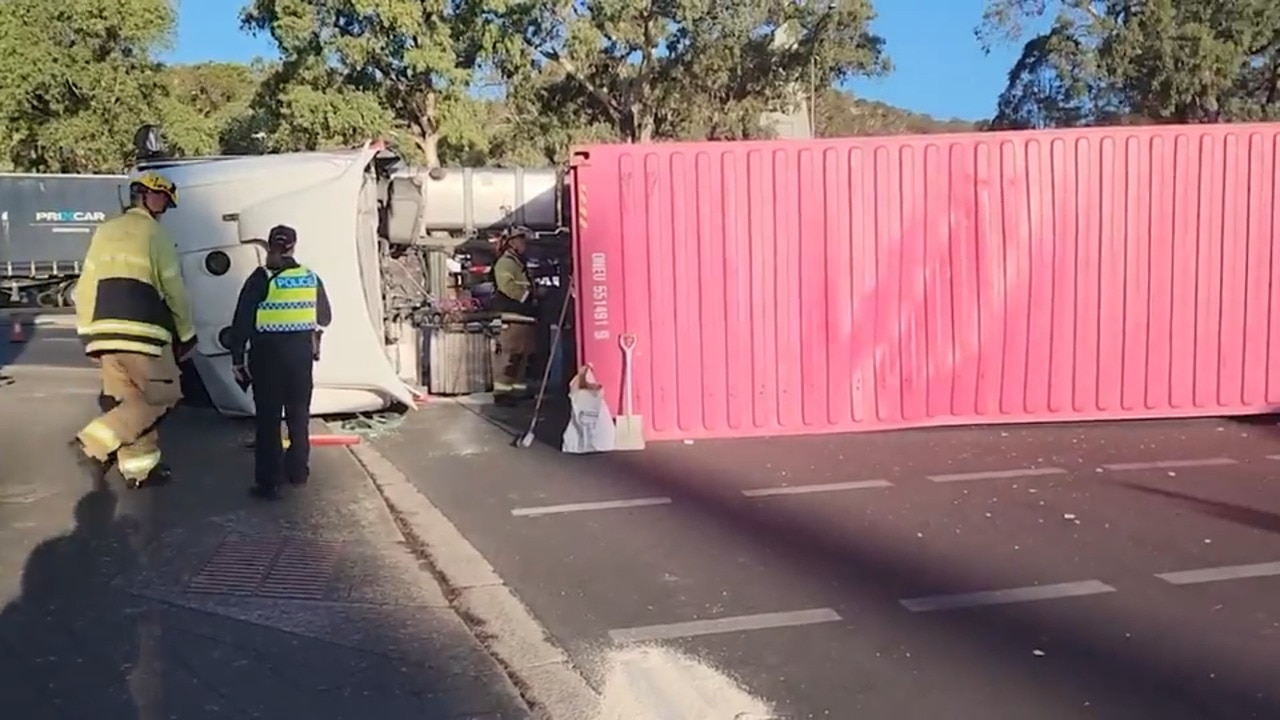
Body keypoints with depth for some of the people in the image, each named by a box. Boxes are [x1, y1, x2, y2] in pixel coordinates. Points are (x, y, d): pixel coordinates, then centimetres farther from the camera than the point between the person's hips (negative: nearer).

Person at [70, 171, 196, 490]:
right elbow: (173, 289, -2)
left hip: (103, 331, 7)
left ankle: (139, 468, 14)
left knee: (130, 400, 14)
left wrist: (88, 331, 20)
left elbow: (85, 286, 17)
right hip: (140, 331, -7)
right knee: (159, 397, 1)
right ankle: (95, 444, -10)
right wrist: (186, 334, 6)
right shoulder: (154, 233, 1)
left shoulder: (104, 231, 20)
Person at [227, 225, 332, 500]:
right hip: (301, 353, 4)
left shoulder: (261, 279, -11)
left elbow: (241, 323, -11)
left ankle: (268, 483, 1)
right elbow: (325, 317, 16)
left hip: (268, 355, -4)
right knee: (299, 415, 17)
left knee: (268, 419, 0)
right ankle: (298, 471, 27)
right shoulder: (311, 278, 2)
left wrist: (237, 360, -3)